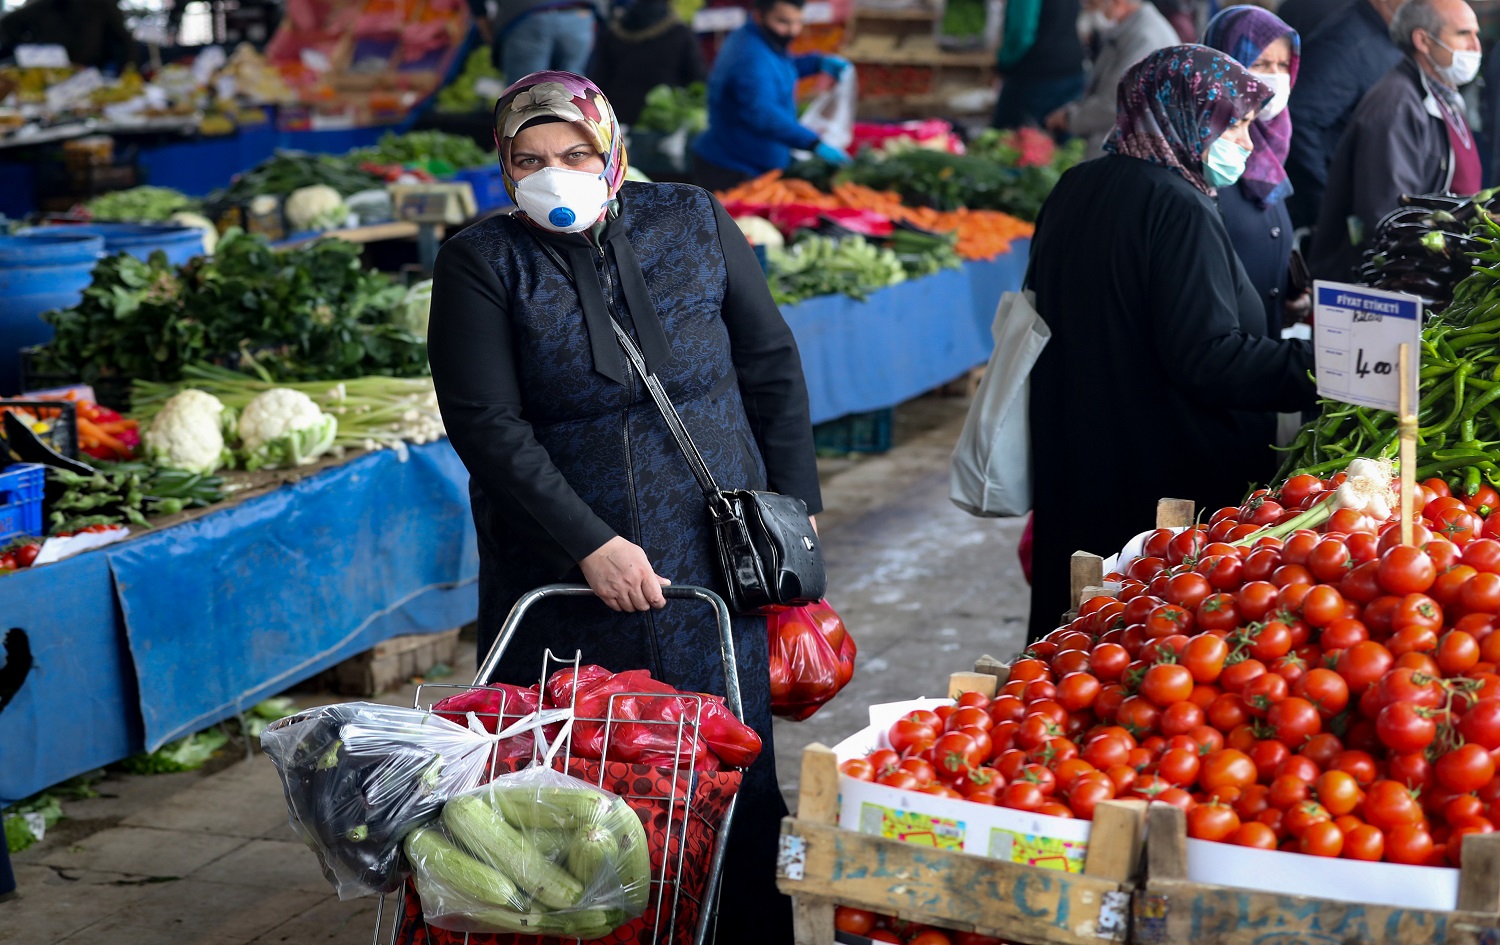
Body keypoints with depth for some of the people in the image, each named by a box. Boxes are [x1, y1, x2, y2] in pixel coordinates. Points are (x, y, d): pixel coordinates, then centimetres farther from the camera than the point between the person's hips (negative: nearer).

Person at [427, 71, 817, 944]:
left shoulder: (693, 223, 5)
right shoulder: (482, 264, -2)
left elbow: (771, 363, 12)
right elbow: (486, 424, -10)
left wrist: (793, 501, 8)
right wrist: (588, 543, -17)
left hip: (710, 565, 2)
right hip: (564, 579, -2)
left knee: (737, 775, 4)